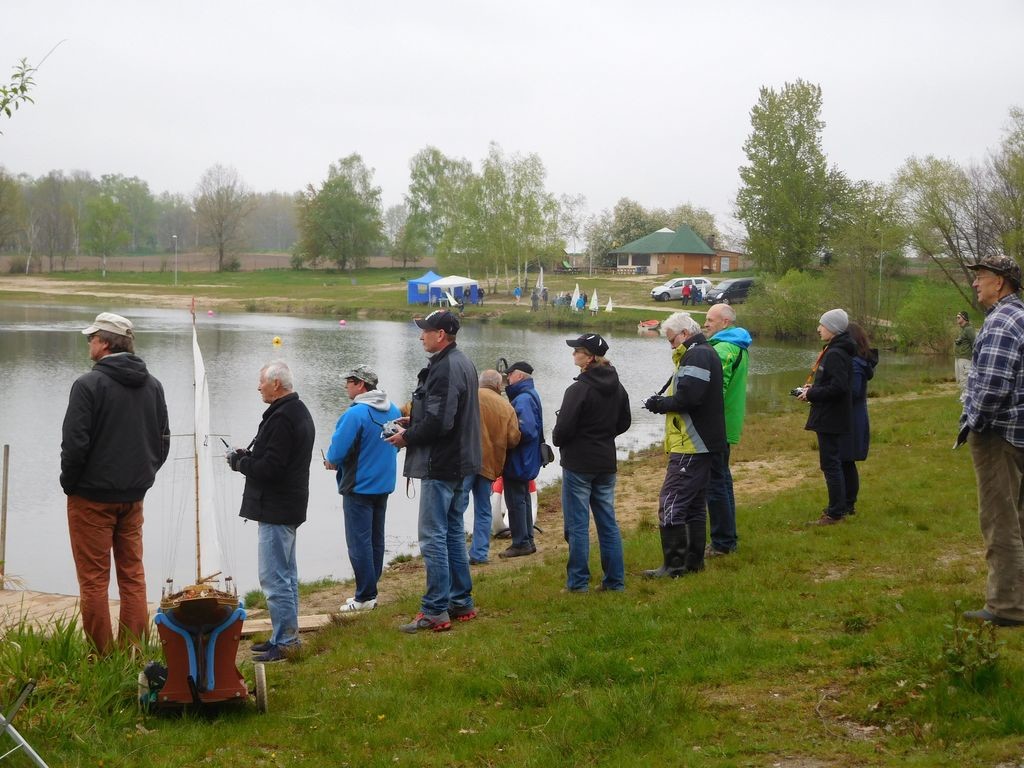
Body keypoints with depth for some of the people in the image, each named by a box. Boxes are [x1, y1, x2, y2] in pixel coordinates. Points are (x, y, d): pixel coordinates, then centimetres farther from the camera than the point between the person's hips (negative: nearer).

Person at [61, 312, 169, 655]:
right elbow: (163, 440, 12)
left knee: (93, 579, 1)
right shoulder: (152, 385, 6)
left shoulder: (89, 384, -15)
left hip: (92, 497, -6)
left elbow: (75, 443, -17)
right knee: (133, 575, 12)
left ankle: (102, 655, 4)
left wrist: (69, 483, -2)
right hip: (134, 497, 6)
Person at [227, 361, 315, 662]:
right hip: (289, 507, 11)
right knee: (286, 574, 17)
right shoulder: (298, 411, 15)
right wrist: (248, 457, 8)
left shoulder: (281, 418, -19)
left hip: (275, 510, -11)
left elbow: (270, 467, -24)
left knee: (274, 577, -8)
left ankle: (284, 642, -6)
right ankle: (288, 636, 25)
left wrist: (240, 461, -8)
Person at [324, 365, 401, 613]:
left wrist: (330, 460, 3)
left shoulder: (356, 413, -20)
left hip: (359, 487, -8)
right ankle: (370, 591, 21)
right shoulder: (393, 410, 4)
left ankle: (365, 597, -1)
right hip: (384, 484, 8)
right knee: (376, 539, 14)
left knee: (359, 542, -2)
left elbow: (338, 450, -19)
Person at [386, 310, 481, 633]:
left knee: (433, 537, -6)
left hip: (441, 467, -11)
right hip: (462, 464, 11)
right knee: (454, 533, 17)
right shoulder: (463, 363, 14)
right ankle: (461, 603, 23)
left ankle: (435, 611, -3)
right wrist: (415, 421, 12)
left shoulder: (444, 369, -20)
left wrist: (407, 437, -11)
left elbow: (439, 422, -26)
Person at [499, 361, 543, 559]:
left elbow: (526, 431, -31)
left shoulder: (523, 399, -21)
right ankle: (527, 541, 24)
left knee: (515, 501, -3)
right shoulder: (530, 395, 11)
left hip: (517, 461, -10)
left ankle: (520, 543, 2)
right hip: (526, 461, 10)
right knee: (523, 499, 17)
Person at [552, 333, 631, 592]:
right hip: (607, 463, 7)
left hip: (578, 464, -7)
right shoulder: (616, 388, 5)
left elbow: (564, 429, -17)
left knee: (577, 525, 0)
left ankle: (578, 582, 3)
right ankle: (615, 580, 14)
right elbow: (624, 422, 16)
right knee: (608, 523, 12)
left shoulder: (579, 389, -18)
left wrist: (557, 439, 3)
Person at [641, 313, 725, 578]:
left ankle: (674, 565, -8)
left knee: (671, 502, -9)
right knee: (695, 504, 16)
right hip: (701, 444, 11)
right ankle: (694, 560, 22)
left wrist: (660, 404, -9)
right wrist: (663, 401, 3)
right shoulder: (706, 353, 19)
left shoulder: (697, 355, -15)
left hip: (690, 445, -11)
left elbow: (687, 397, -25)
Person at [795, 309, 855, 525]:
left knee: (830, 464, -5)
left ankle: (835, 513, -1)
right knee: (833, 463, 16)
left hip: (830, 418, -11)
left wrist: (811, 394, -17)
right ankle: (837, 508, 24)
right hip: (829, 417, 11)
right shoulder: (834, 351, 13)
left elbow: (838, 387, -26)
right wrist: (812, 389, 8)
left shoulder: (835, 354, -19)